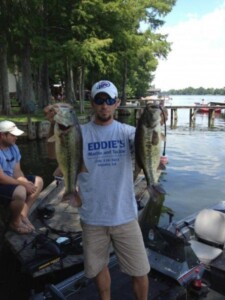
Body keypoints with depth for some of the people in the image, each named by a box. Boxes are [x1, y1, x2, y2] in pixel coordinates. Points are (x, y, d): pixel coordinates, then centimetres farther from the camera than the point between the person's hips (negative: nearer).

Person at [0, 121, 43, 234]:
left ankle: (23, 215, 6)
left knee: (38, 181, 6)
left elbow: (17, 171, 2)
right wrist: (23, 184, -22)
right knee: (20, 192, -35)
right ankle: (15, 222, -5)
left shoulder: (13, 147, 1)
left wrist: (26, 182, -18)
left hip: (11, 180, 9)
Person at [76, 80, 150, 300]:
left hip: (125, 215, 0)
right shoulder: (80, 133, -4)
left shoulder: (127, 132, -4)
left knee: (140, 271, 13)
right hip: (92, 217, 1)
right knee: (98, 267, 22)